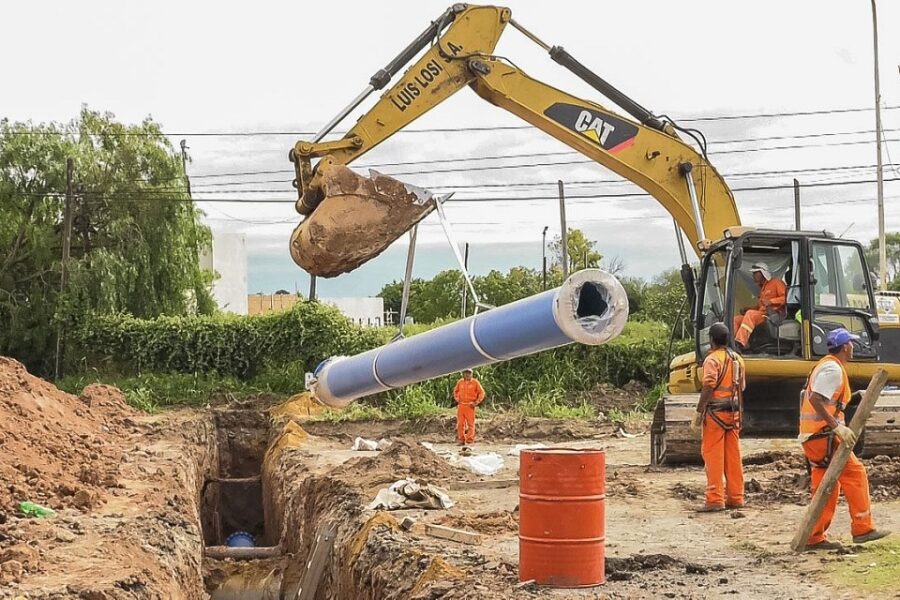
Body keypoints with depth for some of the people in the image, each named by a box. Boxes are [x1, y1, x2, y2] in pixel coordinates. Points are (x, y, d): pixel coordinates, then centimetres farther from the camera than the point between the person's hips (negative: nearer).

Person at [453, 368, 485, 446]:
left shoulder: (475, 382, -2)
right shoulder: (460, 382, 8)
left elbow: (482, 393, 2)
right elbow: (455, 391, 23)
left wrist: (476, 402, -5)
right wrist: (457, 399, 9)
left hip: (470, 406, -3)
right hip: (461, 405, 3)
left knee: (470, 423, -5)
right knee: (460, 423, 4)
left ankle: (470, 441, -3)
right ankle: (461, 440, 10)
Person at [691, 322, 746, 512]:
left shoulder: (712, 359, -10)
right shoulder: (737, 359, 13)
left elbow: (708, 388, -19)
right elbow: (741, 388, 16)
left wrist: (698, 414, -17)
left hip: (716, 412, -7)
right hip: (733, 413, 7)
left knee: (713, 456, -5)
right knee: (733, 456, 10)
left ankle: (715, 499, -8)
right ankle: (735, 497, 14)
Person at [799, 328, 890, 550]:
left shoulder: (826, 366, 19)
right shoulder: (833, 369, -13)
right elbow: (815, 400, -24)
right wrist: (837, 427, -25)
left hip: (812, 435, 10)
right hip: (822, 434, -10)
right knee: (854, 473, -4)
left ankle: (815, 538, 10)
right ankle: (862, 528, -1)